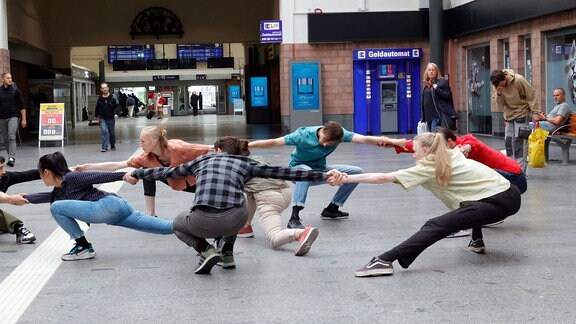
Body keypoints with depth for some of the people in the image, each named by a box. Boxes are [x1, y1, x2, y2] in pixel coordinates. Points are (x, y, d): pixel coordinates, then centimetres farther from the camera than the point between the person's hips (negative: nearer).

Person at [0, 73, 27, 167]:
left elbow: (22, 106, 2)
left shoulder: (15, 90, 0)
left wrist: (23, 119, -2)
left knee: (11, 137, -17)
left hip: (13, 117, -3)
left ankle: (12, 158, -24)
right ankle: (11, 158, 17)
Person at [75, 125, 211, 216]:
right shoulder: (147, 158, -22)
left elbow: (207, 150, -30)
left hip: (195, 180, -4)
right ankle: (151, 217, -6)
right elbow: (116, 165, -19)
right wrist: (87, 167, -21)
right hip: (176, 182, 4)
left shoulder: (178, 148, -38)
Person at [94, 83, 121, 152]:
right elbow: (97, 108, 13)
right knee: (104, 131, -15)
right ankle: (104, 147, -13)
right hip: (102, 118, 0)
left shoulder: (113, 97, -8)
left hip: (111, 118, 0)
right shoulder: (99, 98, -1)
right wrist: (97, 116, 17)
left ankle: (113, 146, 32)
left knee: (112, 133, 12)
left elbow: (118, 106, -7)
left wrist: (116, 114, -23)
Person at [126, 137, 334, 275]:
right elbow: (285, 173, 17)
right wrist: (324, 176, 22)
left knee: (178, 223, 34)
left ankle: (206, 250, 7)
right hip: (235, 220, 1)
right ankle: (227, 253, 26)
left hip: (203, 222, -1)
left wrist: (135, 174, 51)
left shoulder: (202, 160, 25)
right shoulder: (246, 164, 21)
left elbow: (164, 172, 35)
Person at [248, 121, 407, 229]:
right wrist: (245, 146, -35)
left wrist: (391, 141, -47)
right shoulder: (303, 135, -29)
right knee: (306, 171, -42)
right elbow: (273, 142, -30)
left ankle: (331, 209, 4)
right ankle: (294, 218, -44)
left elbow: (364, 139, -34)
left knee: (357, 172, -6)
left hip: (319, 171, 5)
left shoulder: (339, 134, -21)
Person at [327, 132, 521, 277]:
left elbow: (383, 178, -7)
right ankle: (477, 241, 36)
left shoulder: (429, 167, -3)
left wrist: (346, 179, -5)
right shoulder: (453, 154, 18)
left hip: (499, 203, -9)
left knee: (436, 226, -18)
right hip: (508, 193, 9)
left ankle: (384, 261, -29)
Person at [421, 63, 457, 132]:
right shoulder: (427, 85, 16)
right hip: (428, 116, 7)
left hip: (437, 116, -7)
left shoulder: (442, 82, -4)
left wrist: (437, 89, -22)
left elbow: (448, 95, -10)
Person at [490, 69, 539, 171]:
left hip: (522, 114, -6)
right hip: (509, 115, 6)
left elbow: (531, 95, -13)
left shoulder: (519, 80, -19)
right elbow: (501, 105, 2)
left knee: (519, 142, -10)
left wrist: (534, 113, -16)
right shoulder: (497, 85, -1)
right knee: (508, 142, 6)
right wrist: (499, 94, -18)